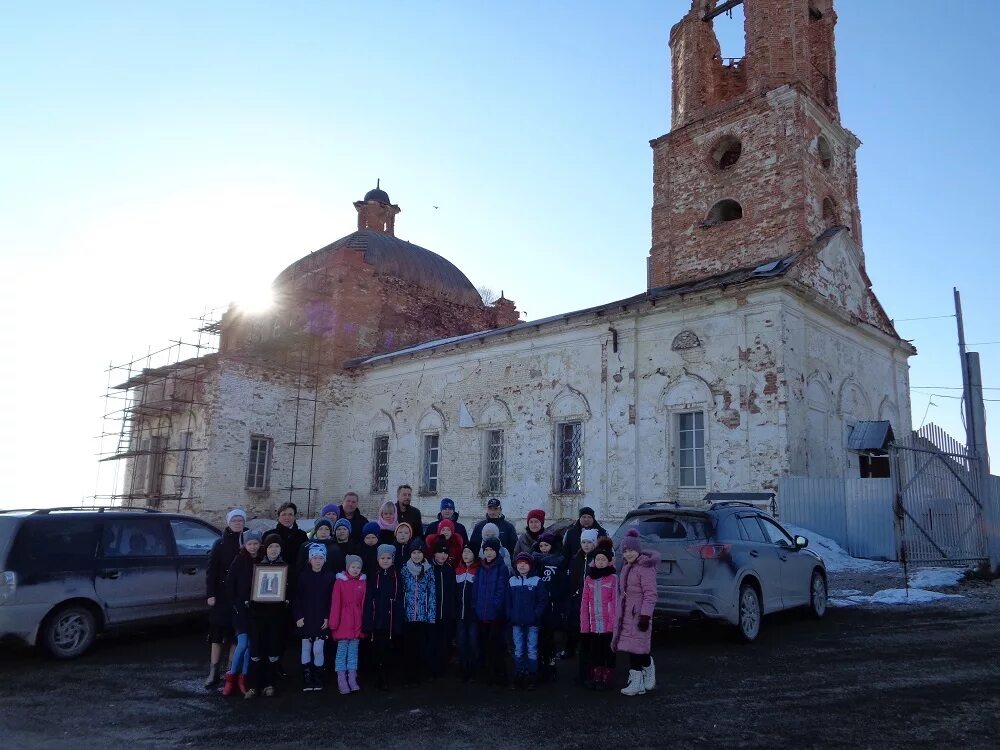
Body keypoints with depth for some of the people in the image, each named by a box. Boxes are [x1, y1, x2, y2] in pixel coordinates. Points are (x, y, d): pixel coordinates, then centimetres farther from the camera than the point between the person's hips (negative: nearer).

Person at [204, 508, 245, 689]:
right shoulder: (220, 543, 3)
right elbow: (211, 570, -1)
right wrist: (210, 594, -9)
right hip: (221, 595, -1)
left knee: (236, 635, 4)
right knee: (217, 634, 1)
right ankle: (214, 673, 6)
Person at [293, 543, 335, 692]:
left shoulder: (330, 577, -2)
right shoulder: (302, 575, -1)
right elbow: (297, 598, -1)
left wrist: (328, 617, -6)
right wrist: (298, 617, -7)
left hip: (322, 620, -1)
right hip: (305, 619, 1)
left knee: (318, 649, -2)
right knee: (306, 647, 7)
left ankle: (318, 677, 13)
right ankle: (306, 678, 17)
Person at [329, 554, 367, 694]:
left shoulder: (363, 582, 4)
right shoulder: (340, 581, -4)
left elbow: (364, 603, 5)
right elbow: (335, 604, -5)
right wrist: (333, 623, -8)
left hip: (357, 621, 3)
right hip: (343, 620, -3)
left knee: (354, 651, 7)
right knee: (342, 650, 1)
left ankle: (352, 680, 13)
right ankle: (341, 681, 6)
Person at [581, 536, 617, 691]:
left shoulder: (613, 578, -5)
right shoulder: (589, 579, 7)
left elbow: (616, 602, -8)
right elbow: (585, 604, 7)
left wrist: (615, 623, -14)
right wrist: (584, 626, 4)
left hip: (609, 625, -4)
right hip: (594, 625, 4)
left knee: (608, 653, 7)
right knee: (595, 652, 12)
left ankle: (606, 679, 20)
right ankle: (596, 678, 24)